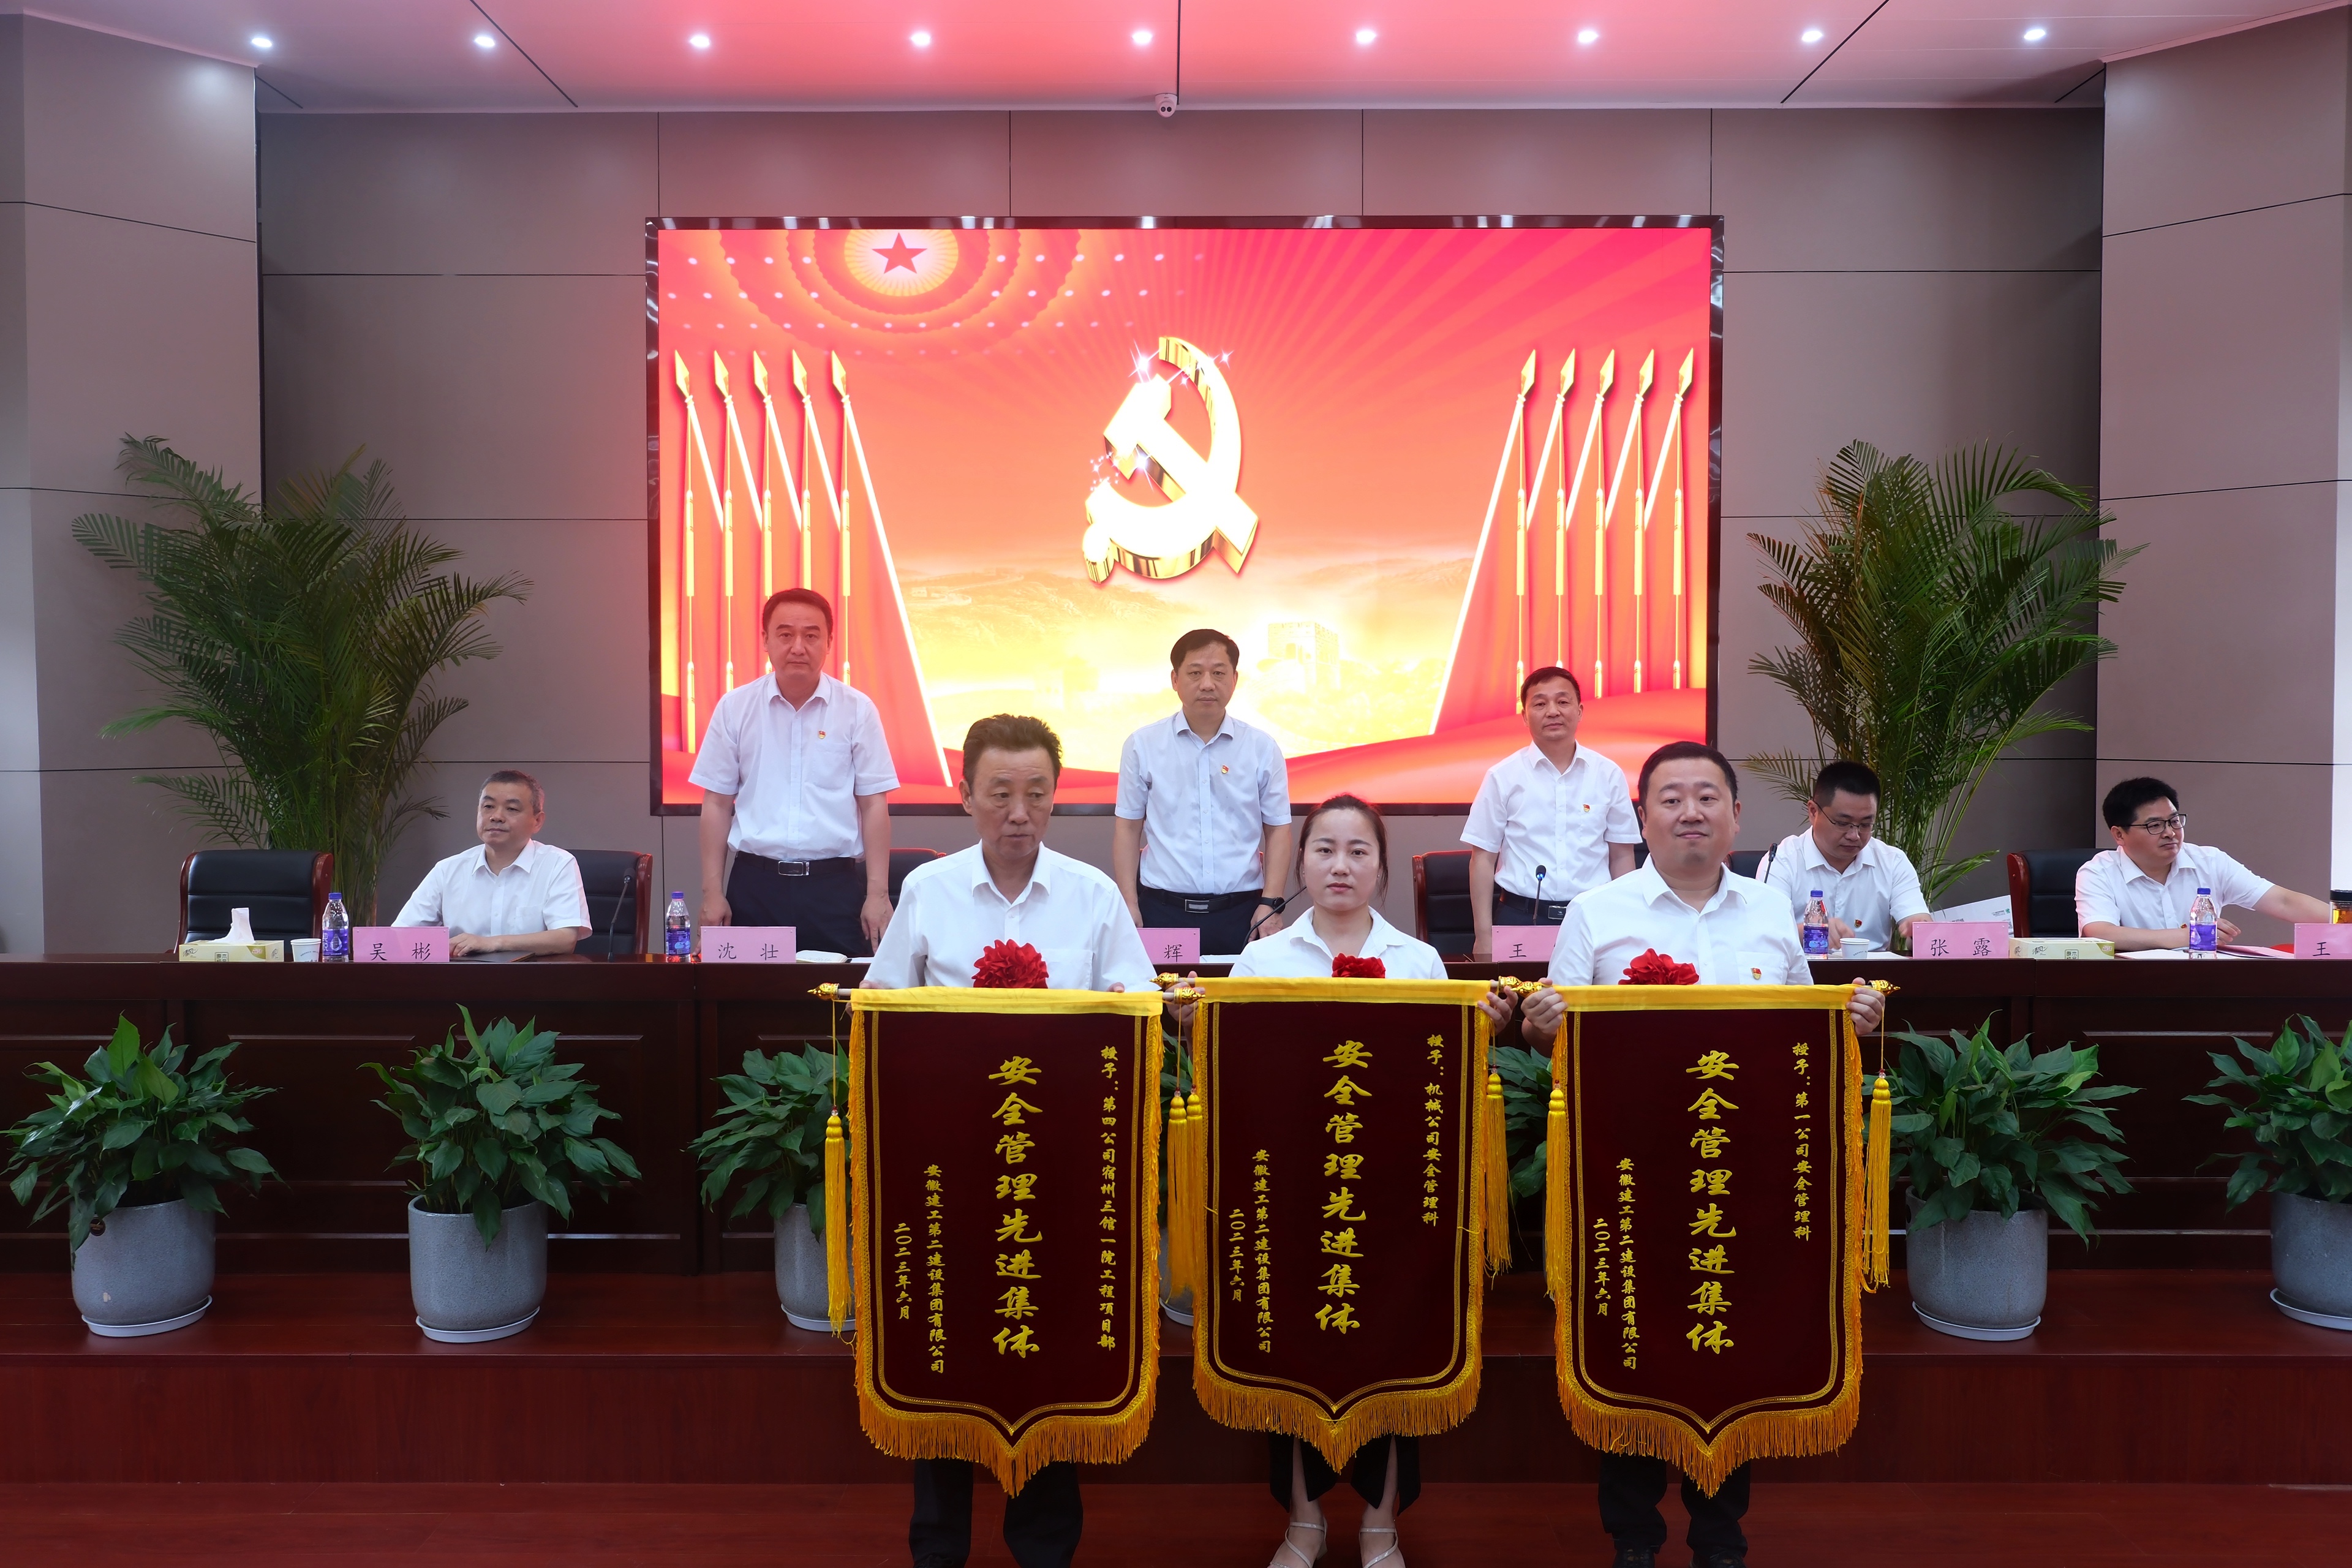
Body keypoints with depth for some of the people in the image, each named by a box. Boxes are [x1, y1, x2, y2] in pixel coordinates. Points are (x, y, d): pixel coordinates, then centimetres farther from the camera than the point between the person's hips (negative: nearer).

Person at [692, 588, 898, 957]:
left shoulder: (858, 710, 1)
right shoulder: (735, 708, 4)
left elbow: (873, 804, 1)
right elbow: (717, 803, 7)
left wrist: (878, 894, -3)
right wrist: (712, 893, 3)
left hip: (836, 885, -1)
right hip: (755, 884, 1)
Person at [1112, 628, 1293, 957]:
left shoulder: (1262, 748, 3)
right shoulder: (1142, 745, 1)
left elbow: (1277, 830, 5)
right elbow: (1128, 828, 5)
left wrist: (1271, 904, -3)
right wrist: (1129, 906, -1)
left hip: (1241, 912, 1)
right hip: (1163, 912, 0)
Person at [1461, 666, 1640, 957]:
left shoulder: (1609, 775, 3)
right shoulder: (1503, 777, -1)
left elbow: (1622, 857, 8)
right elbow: (1483, 858, 1)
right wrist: (1484, 935, -3)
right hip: (1520, 920, -1)